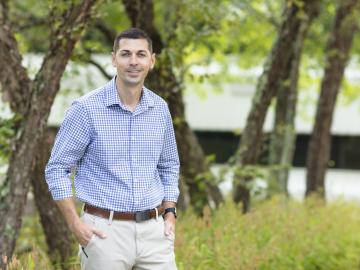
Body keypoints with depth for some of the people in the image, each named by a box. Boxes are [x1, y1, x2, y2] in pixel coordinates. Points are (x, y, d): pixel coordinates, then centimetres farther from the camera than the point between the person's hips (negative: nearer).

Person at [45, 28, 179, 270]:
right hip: (106, 231, -4)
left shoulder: (160, 108, 7)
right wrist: (76, 224, -11)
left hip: (153, 230, 4)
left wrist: (170, 214, 8)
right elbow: (57, 168, -4)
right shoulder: (87, 109, -8)